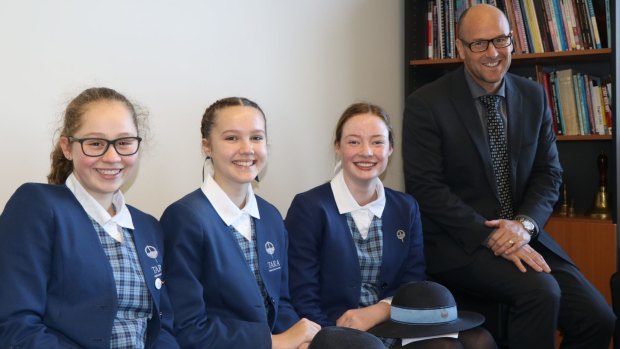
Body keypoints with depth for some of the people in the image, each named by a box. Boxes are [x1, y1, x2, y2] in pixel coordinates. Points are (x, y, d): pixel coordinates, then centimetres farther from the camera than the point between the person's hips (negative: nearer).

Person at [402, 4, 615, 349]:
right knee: (540, 291, -29)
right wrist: (491, 237, -19)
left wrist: (524, 224, -12)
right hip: (458, 243, -5)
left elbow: (549, 172, 8)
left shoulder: (534, 96, 7)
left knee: (599, 319, -12)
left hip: (521, 234, 5)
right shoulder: (426, 104, -7)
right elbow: (426, 187, -12)